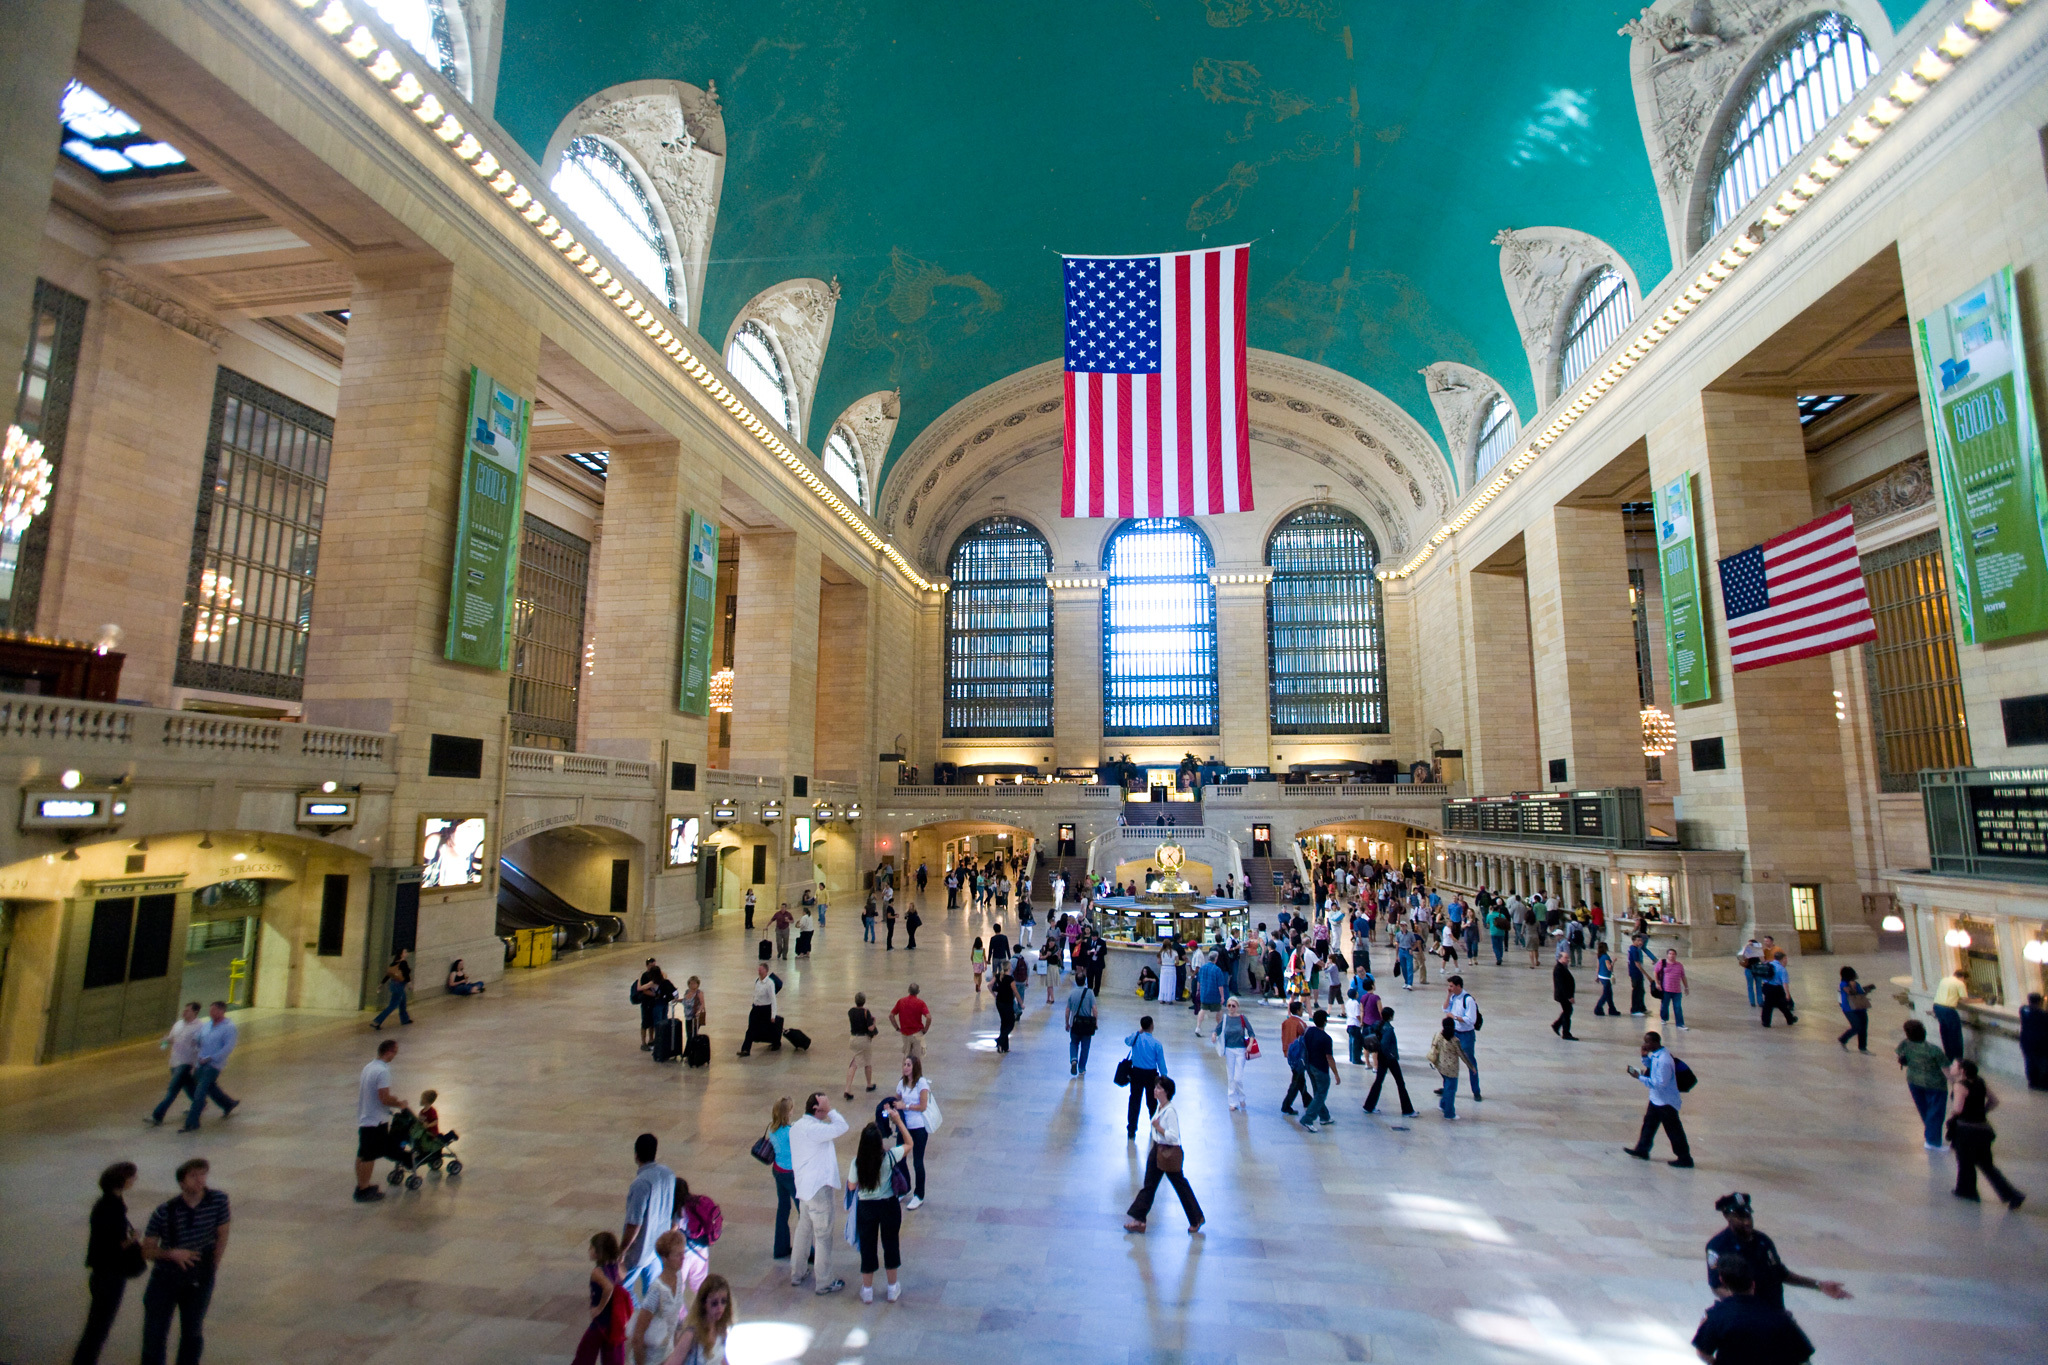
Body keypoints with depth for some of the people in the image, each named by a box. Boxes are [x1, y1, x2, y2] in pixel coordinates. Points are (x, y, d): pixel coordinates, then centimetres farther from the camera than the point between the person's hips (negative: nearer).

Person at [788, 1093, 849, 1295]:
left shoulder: (797, 1126, 5)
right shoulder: (812, 1129, -26)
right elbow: (841, 1126, -32)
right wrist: (829, 1109, -26)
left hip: (803, 1186, 9)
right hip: (819, 1188, -9)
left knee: (803, 1231, 22)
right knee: (823, 1236, 4)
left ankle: (796, 1274, 34)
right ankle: (824, 1282, 15)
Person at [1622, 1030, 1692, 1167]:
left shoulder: (1663, 1061, -31)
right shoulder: (1656, 1054, -1)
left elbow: (1660, 1083, -28)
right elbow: (1652, 1067, 18)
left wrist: (1640, 1077, -25)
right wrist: (1645, 1057, 0)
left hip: (1666, 1101, -10)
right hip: (1657, 1098, 10)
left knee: (1673, 1130, 5)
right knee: (1649, 1123, 17)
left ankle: (1684, 1158, 20)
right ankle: (1641, 1150, 27)